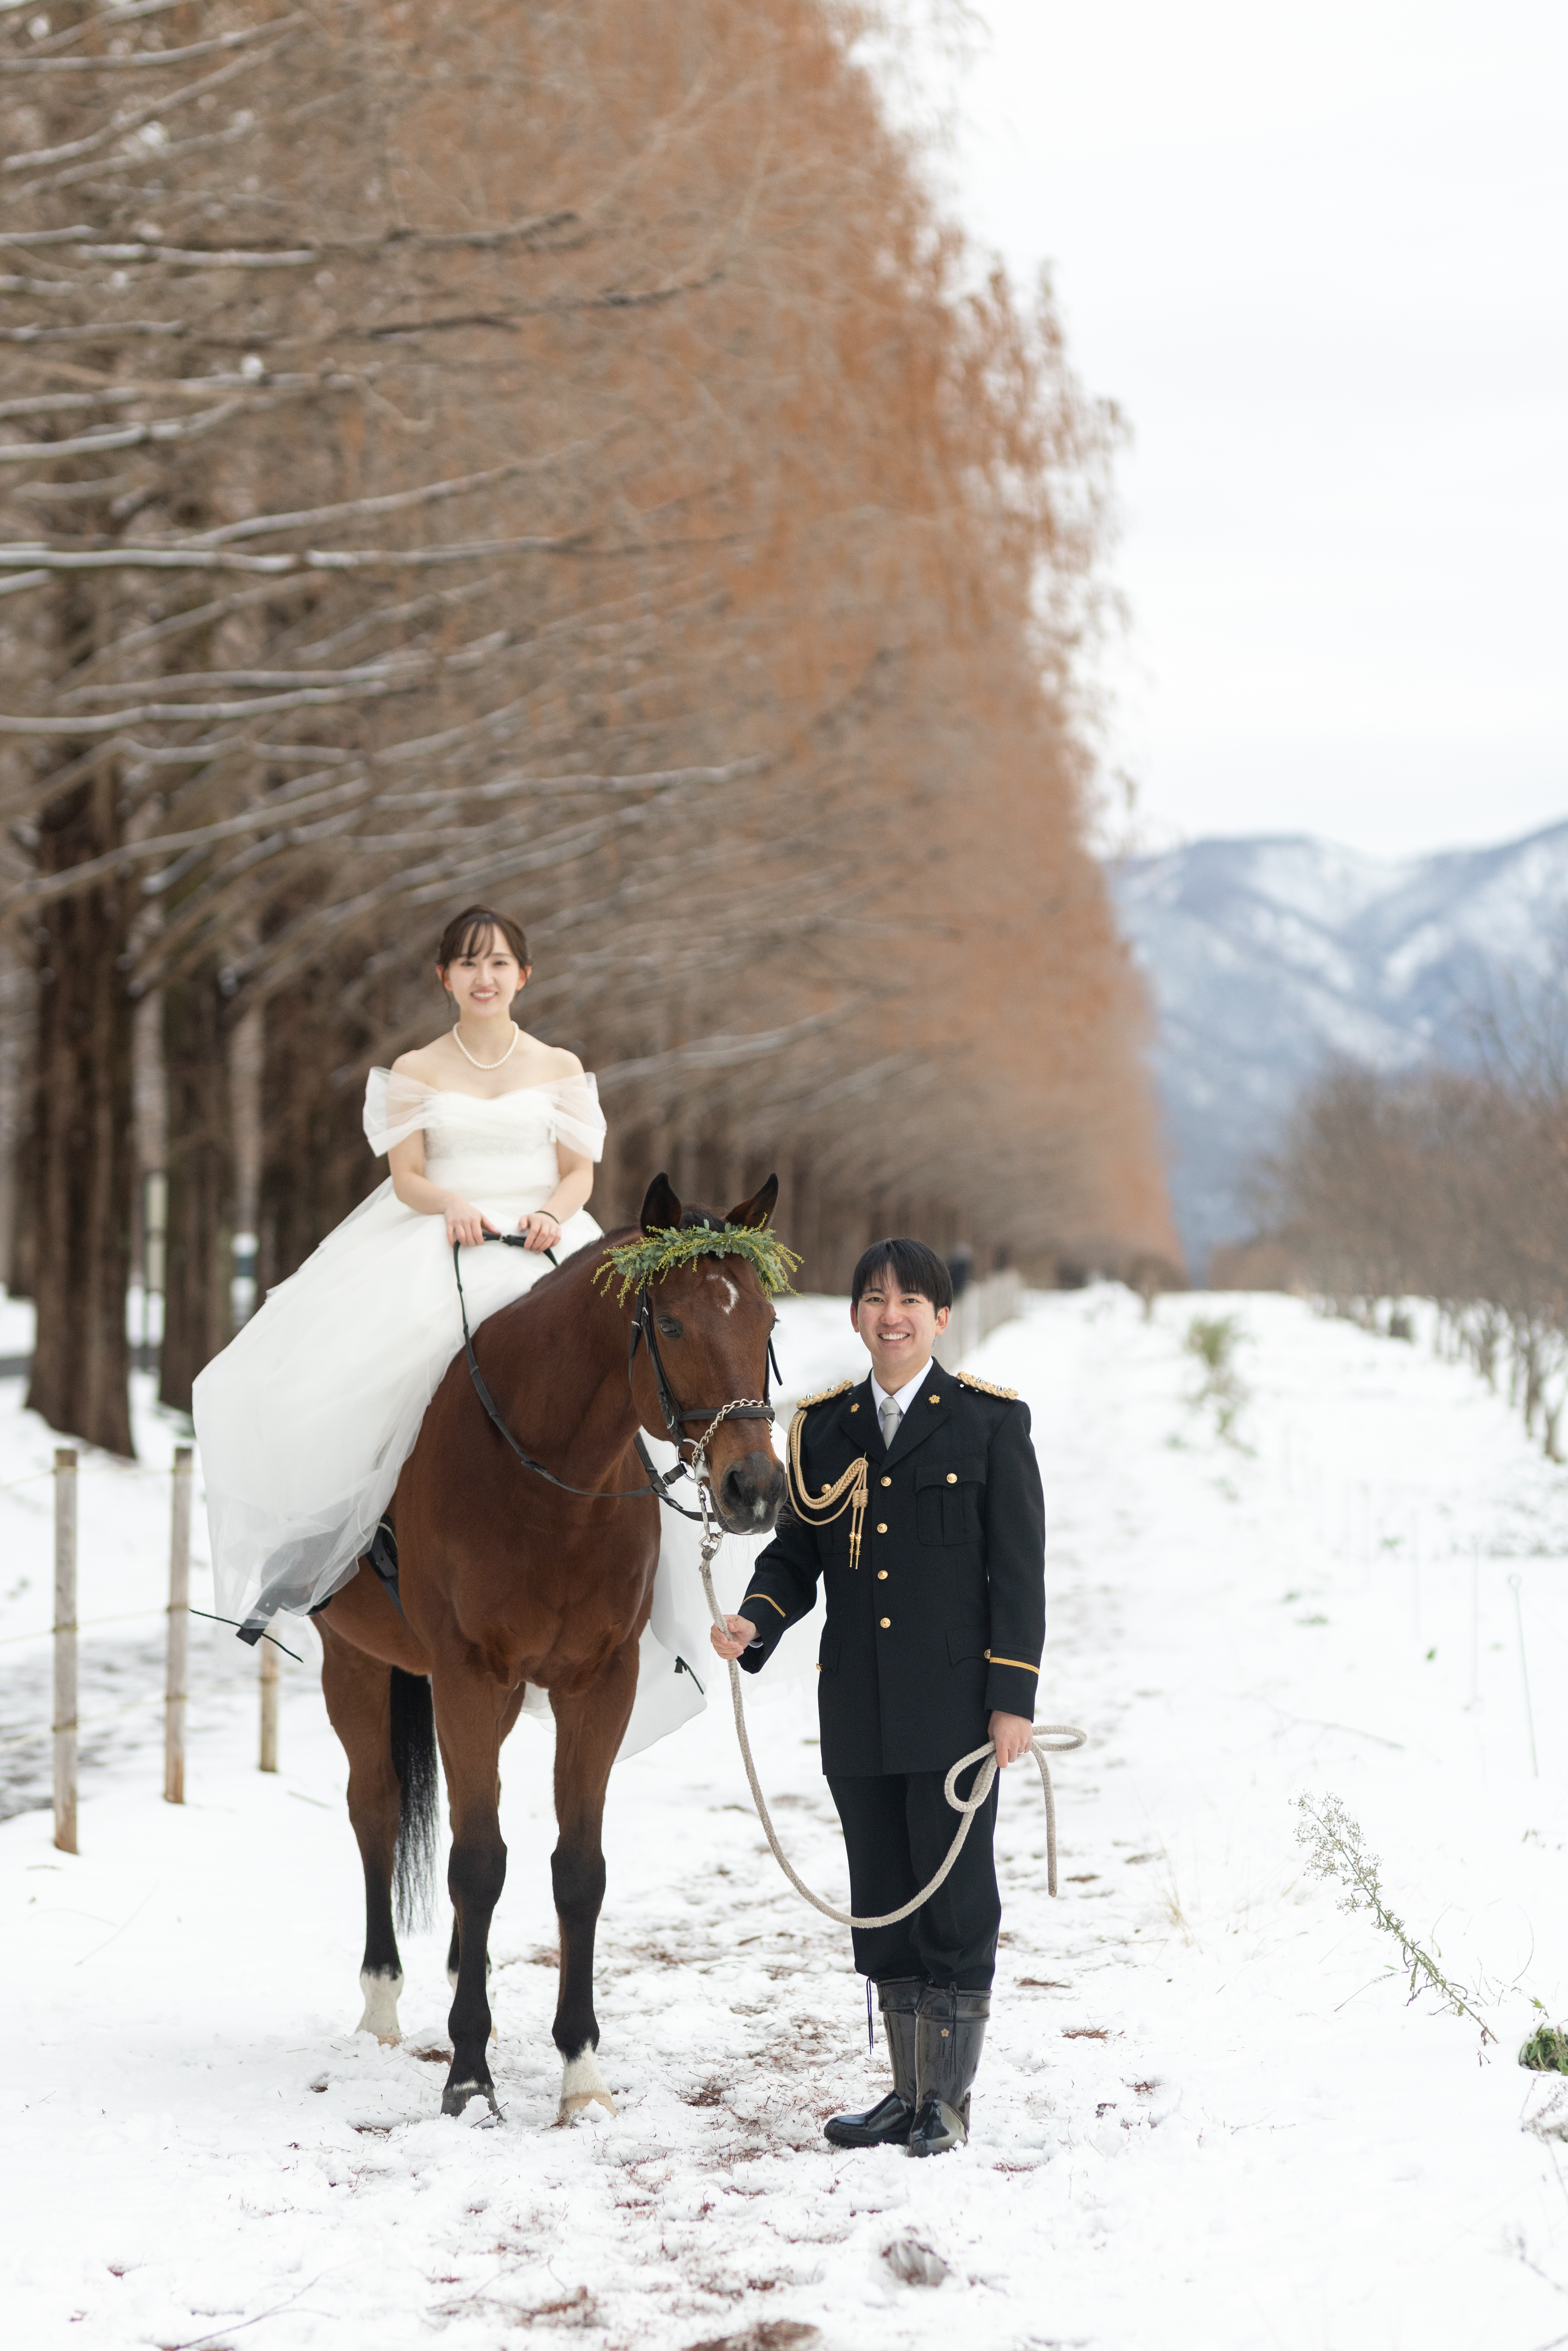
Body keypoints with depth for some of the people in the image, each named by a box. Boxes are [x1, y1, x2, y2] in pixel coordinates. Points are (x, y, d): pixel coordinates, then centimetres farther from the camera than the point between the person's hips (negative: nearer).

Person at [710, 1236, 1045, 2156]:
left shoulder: (991, 1421, -1)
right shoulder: (823, 1427, 10)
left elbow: (1019, 1570, -3)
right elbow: (797, 1552, 12)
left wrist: (1013, 1697, -9)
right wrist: (755, 1622, -9)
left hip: (956, 1699, -4)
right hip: (859, 1711, 4)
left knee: (957, 1902, -1)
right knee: (884, 1905, 10)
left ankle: (948, 2100, 8)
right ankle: (909, 2093, 20)